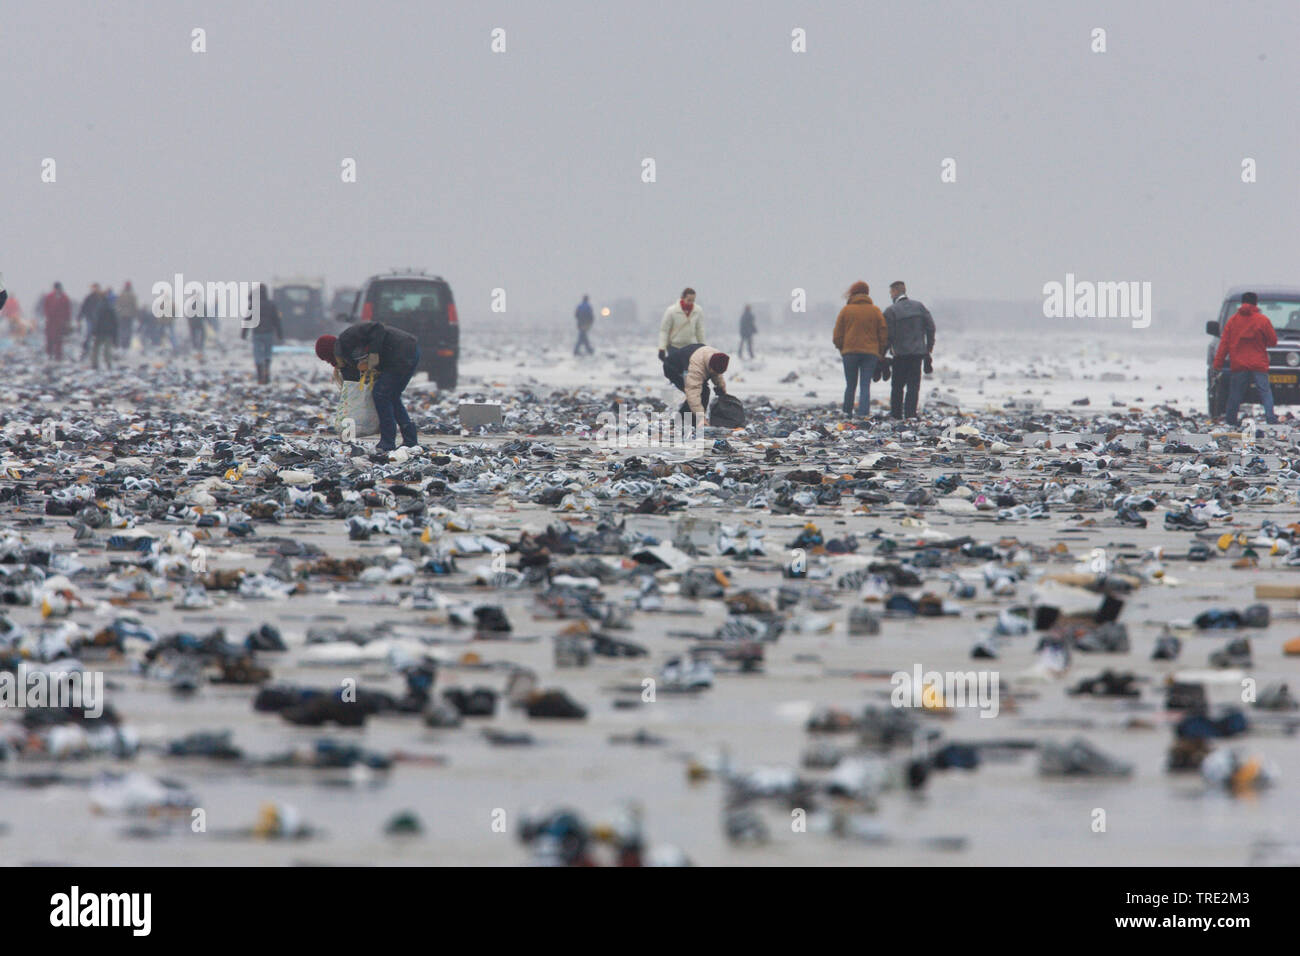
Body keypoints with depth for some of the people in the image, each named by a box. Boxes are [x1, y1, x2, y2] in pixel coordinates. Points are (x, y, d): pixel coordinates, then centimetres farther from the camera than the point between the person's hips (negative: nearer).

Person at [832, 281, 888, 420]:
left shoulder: (846, 310, 0)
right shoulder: (875, 311, 4)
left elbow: (837, 335, 1)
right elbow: (884, 334, 5)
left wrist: (841, 349, 14)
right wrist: (881, 354, 12)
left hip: (850, 352, 0)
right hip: (871, 353, 0)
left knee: (850, 385, 10)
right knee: (865, 385, -1)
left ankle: (847, 412, 16)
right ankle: (863, 412, -14)